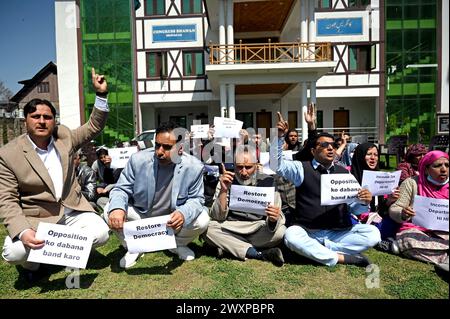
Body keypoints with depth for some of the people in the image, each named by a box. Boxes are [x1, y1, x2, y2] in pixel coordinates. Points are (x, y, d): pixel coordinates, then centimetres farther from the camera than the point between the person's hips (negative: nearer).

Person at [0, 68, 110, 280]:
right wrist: (22, 231, -27)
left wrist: (101, 94, -6)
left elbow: (94, 127, 7)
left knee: (100, 234, -18)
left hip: (72, 211, 3)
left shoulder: (64, 137, 1)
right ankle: (33, 263, 11)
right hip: (35, 219, -2)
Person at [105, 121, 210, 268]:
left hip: (173, 219, 0)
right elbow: (121, 189, -11)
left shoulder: (194, 167, -20)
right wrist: (116, 208, -36)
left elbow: (196, 199, -13)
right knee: (109, 211, -22)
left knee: (202, 220, -24)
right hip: (140, 215, 1)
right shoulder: (138, 159, -19)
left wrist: (183, 214, -37)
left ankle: (178, 244, 10)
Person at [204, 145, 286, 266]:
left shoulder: (267, 181, -8)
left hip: (259, 228, 0)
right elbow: (218, 217, -13)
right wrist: (223, 191, -26)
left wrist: (273, 220, -37)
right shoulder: (226, 182, -6)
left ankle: (229, 247, -18)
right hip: (232, 229, 1)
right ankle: (259, 254, -23)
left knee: (280, 231, -29)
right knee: (209, 229, -27)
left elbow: (277, 218, -12)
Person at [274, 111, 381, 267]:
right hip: (308, 232, -3)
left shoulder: (344, 173, 11)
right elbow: (277, 165, -10)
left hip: (339, 233, 3)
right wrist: (279, 137, -23)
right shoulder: (302, 168, 3)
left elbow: (354, 208, 10)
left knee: (372, 233, -19)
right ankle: (341, 257, -20)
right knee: (291, 235, -34)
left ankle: (315, 251, -19)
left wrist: (364, 202, -13)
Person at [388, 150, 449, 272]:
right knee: (409, 241, -36)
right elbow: (394, 210, -10)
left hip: (441, 233, 3)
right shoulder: (411, 183, -6)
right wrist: (403, 214, -33)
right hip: (415, 230, -2)